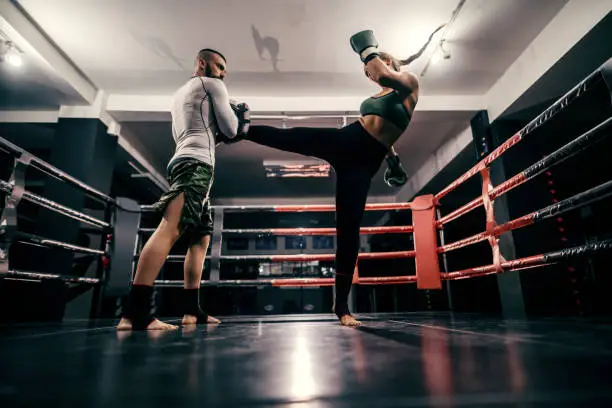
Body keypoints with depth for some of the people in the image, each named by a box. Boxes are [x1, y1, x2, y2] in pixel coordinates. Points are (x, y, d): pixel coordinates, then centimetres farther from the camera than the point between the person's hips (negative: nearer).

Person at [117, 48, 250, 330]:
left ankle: (192, 309, 7)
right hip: (196, 163, -10)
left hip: (183, 161, 10)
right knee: (169, 230, -23)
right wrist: (238, 118, 23)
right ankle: (135, 312, -32)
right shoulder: (212, 85, 9)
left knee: (201, 238, 9)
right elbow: (231, 129, 2)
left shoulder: (178, 94, 33)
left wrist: (216, 134, 25)